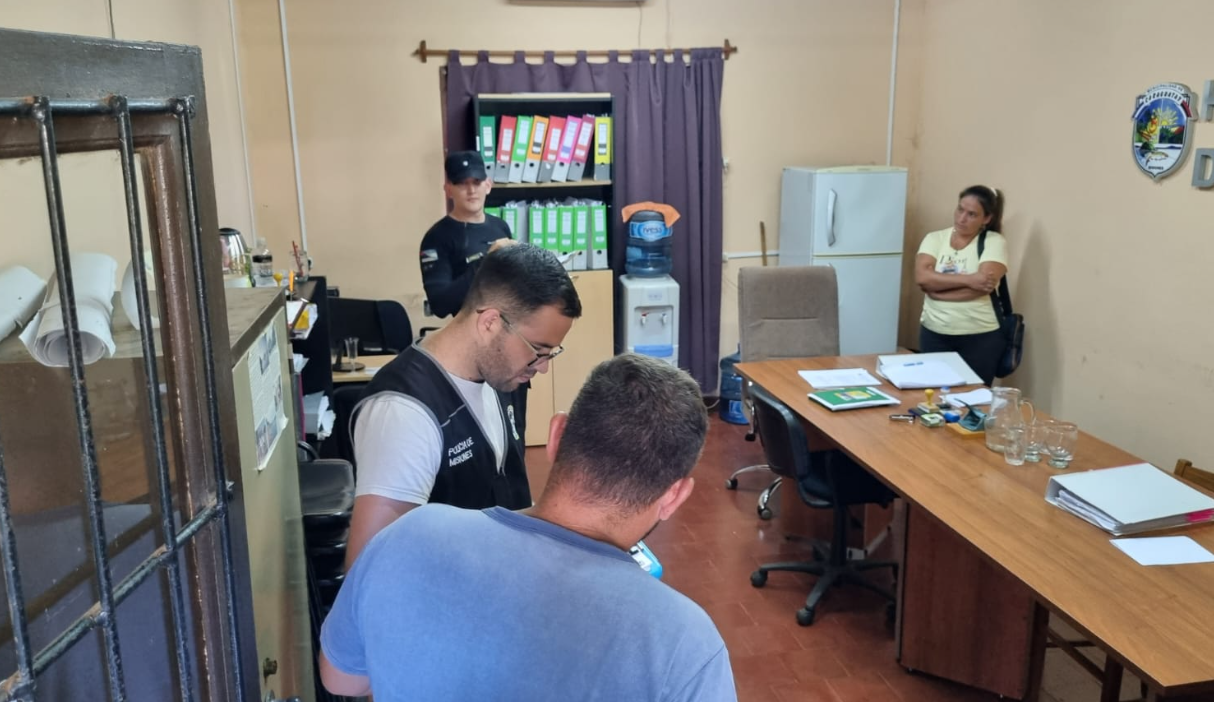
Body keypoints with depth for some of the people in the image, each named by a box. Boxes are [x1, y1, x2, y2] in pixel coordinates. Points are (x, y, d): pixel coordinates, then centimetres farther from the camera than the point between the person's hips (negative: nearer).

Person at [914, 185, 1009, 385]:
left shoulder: (994, 242, -4)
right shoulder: (935, 239, 4)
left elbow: (984, 283, -19)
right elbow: (922, 277, -12)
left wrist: (937, 286, -12)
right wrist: (967, 279, -19)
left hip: (980, 337, -3)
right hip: (934, 334, 3)